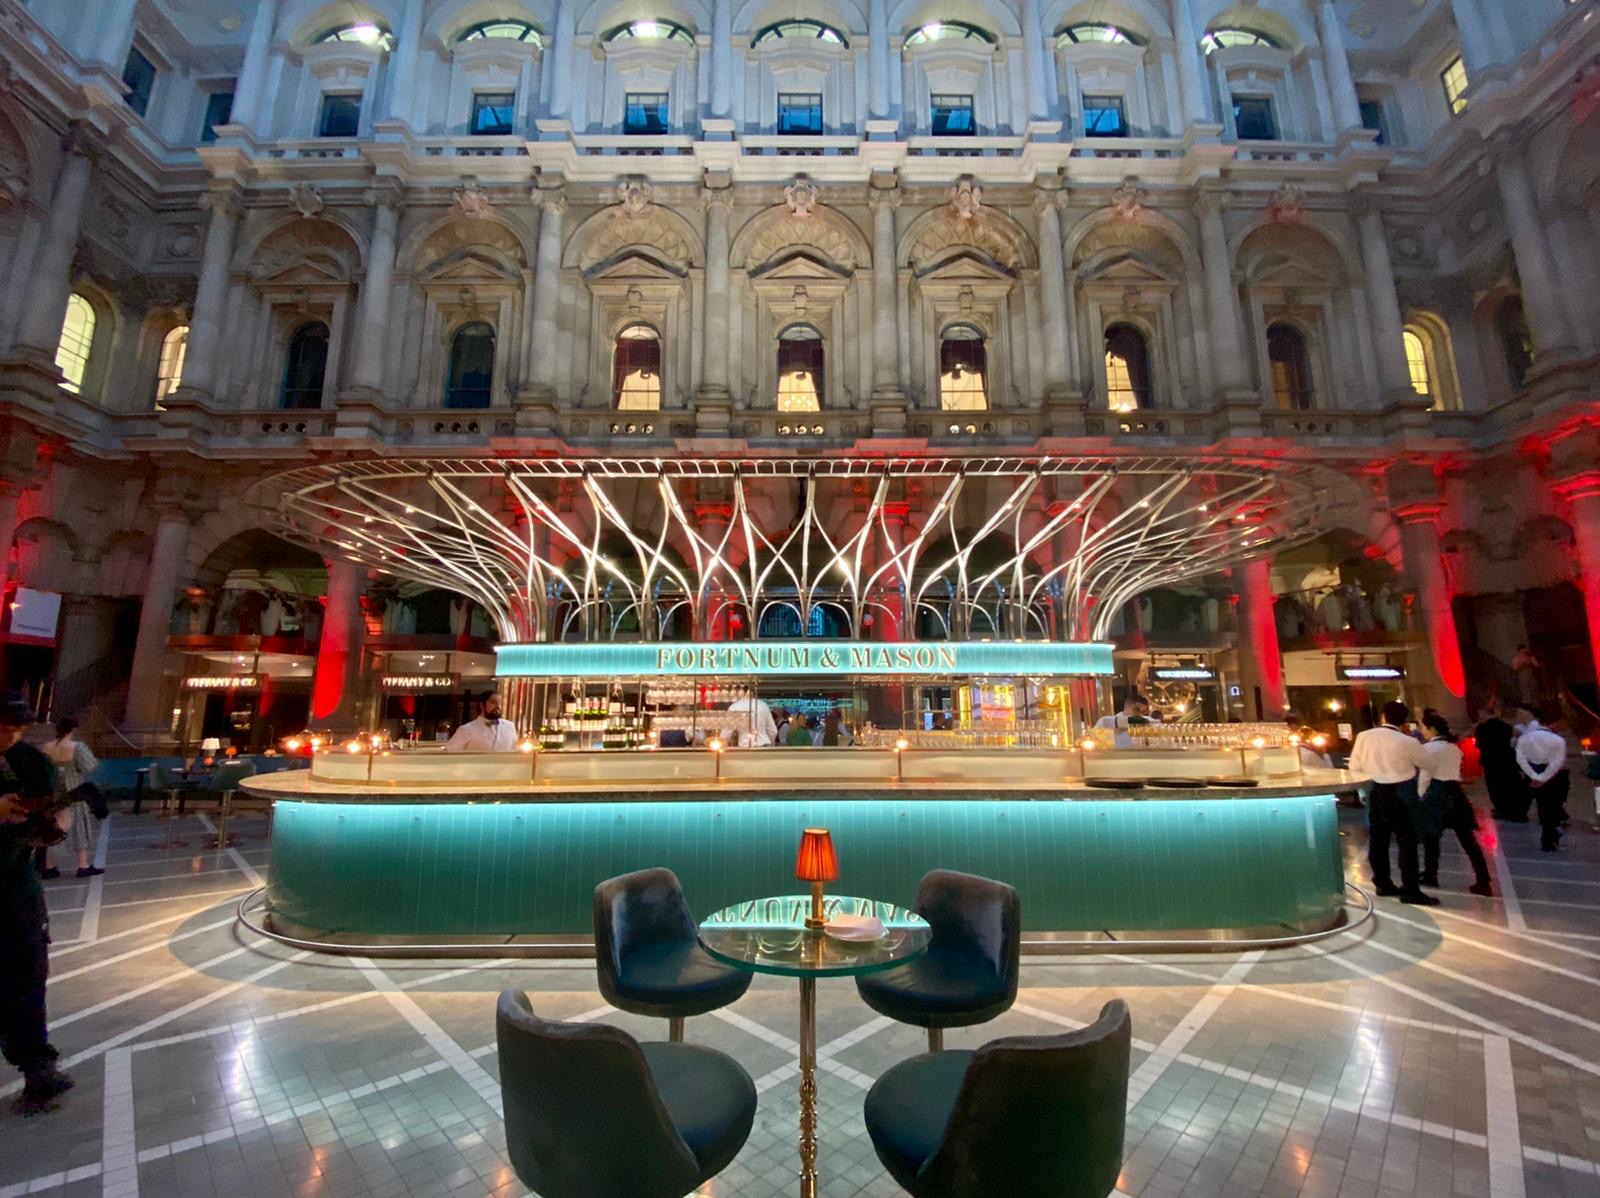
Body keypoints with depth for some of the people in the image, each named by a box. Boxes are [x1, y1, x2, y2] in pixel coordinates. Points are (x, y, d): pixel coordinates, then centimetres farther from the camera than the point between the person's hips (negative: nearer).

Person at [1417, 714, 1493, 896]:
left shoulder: (1429, 748, -10)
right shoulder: (1454, 747, 15)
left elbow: (1425, 776, -10)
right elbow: (1455, 771, 17)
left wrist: (1420, 796, 1)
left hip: (1437, 793, -7)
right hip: (1456, 792, 7)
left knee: (1430, 836, 6)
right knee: (1468, 839, 7)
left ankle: (1430, 876, 15)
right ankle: (1483, 883, 6)